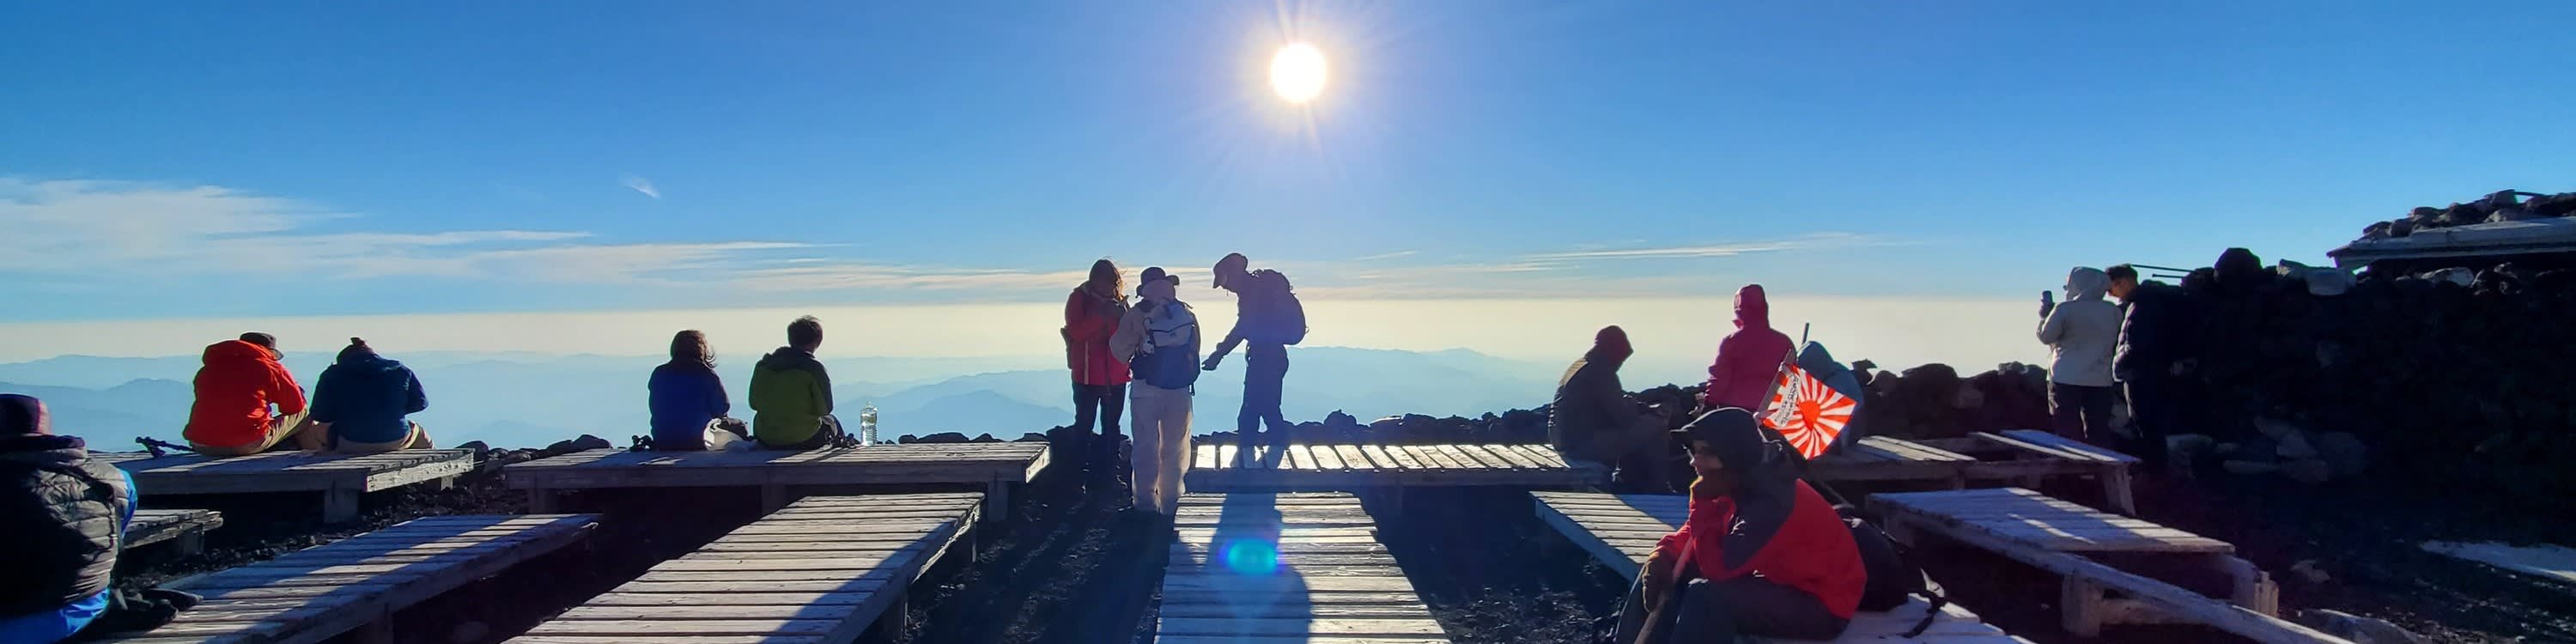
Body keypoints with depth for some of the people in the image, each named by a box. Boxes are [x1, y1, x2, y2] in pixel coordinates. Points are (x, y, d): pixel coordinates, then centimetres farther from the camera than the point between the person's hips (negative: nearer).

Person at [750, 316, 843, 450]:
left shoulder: (762, 364, -1)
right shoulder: (814, 367, -16)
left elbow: (753, 404, 4)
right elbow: (824, 409, -13)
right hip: (804, 441, -5)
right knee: (832, 422, 26)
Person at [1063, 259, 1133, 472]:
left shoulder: (1119, 300, 9)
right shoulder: (1078, 298, -3)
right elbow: (1075, 331, -15)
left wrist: (1120, 317, -12)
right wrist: (1101, 316, -22)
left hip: (1116, 374, 4)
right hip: (1088, 374, -4)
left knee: (1111, 426, 11)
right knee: (1084, 424, -3)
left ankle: (1109, 470, 19)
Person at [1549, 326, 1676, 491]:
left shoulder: (1580, 366, 15)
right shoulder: (1600, 372, -16)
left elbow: (1615, 407, 21)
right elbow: (1624, 417, -18)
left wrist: (1647, 409, 10)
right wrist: (1655, 415, 2)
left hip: (1566, 440, 11)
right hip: (1584, 445, -10)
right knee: (1653, 427, -7)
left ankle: (1631, 483, 29)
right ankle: (1656, 488, 7)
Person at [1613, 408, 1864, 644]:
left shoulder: (1776, 500, -30)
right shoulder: (1741, 486, -2)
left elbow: (1719, 568, -31)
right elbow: (1694, 531, 10)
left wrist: (1702, 501, -25)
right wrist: (1663, 556, -10)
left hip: (1822, 605, -9)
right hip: (1778, 582, 9)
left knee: (1706, 595, -31)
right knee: (1662, 571, 1)